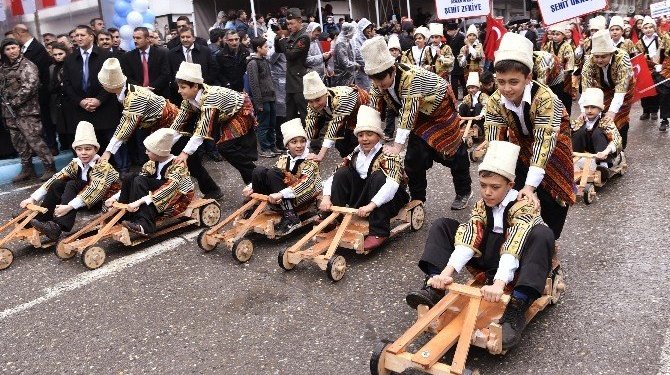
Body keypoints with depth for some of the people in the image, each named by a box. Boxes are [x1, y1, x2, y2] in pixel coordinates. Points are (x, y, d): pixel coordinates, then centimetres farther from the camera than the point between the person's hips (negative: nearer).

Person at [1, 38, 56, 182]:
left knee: (34, 140, -11)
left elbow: (29, 87, -17)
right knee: (19, 142, 11)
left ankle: (50, 168, -4)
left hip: (26, 110, -7)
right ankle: (27, 169, 22)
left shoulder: (27, 66, -7)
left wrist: (14, 102, -14)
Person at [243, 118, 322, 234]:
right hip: (282, 197, 5)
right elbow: (269, 176, 11)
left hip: (302, 197, -5)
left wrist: (281, 194, -35)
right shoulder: (284, 158, 8)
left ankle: (290, 217, -30)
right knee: (259, 171, -11)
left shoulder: (311, 159, -11)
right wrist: (252, 187, -5)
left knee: (273, 173, -26)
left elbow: (305, 183, -26)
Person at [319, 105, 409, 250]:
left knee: (378, 176, -33)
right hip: (364, 199, 5)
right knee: (342, 173, -9)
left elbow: (392, 184, -33)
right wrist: (326, 197, -21)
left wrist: (371, 205, -44)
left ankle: (379, 232, -33)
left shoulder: (388, 155, -15)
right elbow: (333, 178, -2)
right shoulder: (355, 156, 4)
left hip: (389, 202, -5)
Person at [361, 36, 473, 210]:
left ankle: (464, 192, 27)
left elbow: (408, 112, -43)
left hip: (440, 108, -6)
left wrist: (397, 146, -47)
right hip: (420, 114, 6)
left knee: (452, 152, 6)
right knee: (414, 158, -1)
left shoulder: (411, 77, -39)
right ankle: (417, 200, 14)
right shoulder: (378, 83, -18)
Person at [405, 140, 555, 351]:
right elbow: (467, 238, -20)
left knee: (542, 235, -36)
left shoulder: (523, 206, -20)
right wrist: (446, 273, -36)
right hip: (490, 257, 5)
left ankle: (517, 309, -45)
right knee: (442, 226, -5)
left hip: (516, 265, -5)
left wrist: (498, 285, -52)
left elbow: (514, 247, -37)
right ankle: (434, 288, -24)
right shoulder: (481, 205, -3)